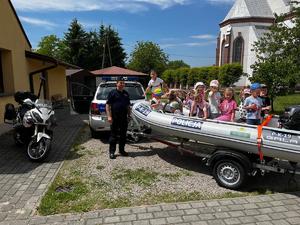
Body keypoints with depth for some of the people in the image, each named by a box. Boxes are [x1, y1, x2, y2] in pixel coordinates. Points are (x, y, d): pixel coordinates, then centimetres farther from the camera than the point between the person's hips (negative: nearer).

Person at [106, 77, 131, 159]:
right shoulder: (112, 93, -3)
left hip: (124, 118, 6)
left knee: (123, 135, 11)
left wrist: (129, 115, 16)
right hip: (115, 118, -5)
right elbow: (108, 105, -7)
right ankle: (112, 152, 9)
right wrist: (109, 116, -15)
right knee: (113, 135, 1)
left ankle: (122, 150, 24)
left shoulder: (126, 94, 15)